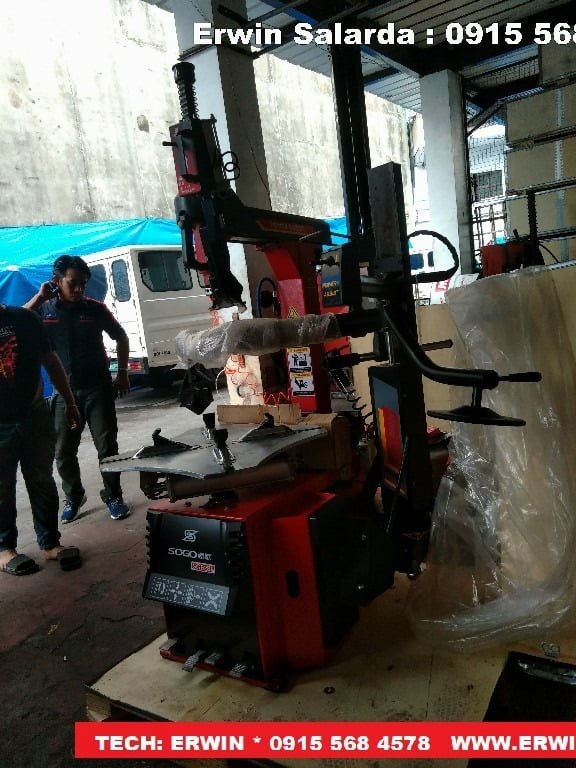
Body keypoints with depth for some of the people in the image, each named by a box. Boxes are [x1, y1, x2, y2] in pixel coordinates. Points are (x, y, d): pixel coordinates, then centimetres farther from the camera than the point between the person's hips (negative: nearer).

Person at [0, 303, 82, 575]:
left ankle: (50, 543, 23)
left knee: (42, 482, 10)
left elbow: (50, 361, 9)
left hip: (35, 417, 3)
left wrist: (69, 403, 10)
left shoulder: (24, 318, 2)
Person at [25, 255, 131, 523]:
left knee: (107, 446, 2)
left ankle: (113, 497, 18)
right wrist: (39, 297, -16)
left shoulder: (94, 308, -1)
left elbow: (120, 337, 9)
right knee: (64, 452, 8)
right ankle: (73, 497, 28)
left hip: (97, 388, -1)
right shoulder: (43, 310, -1)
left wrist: (122, 373, 5)